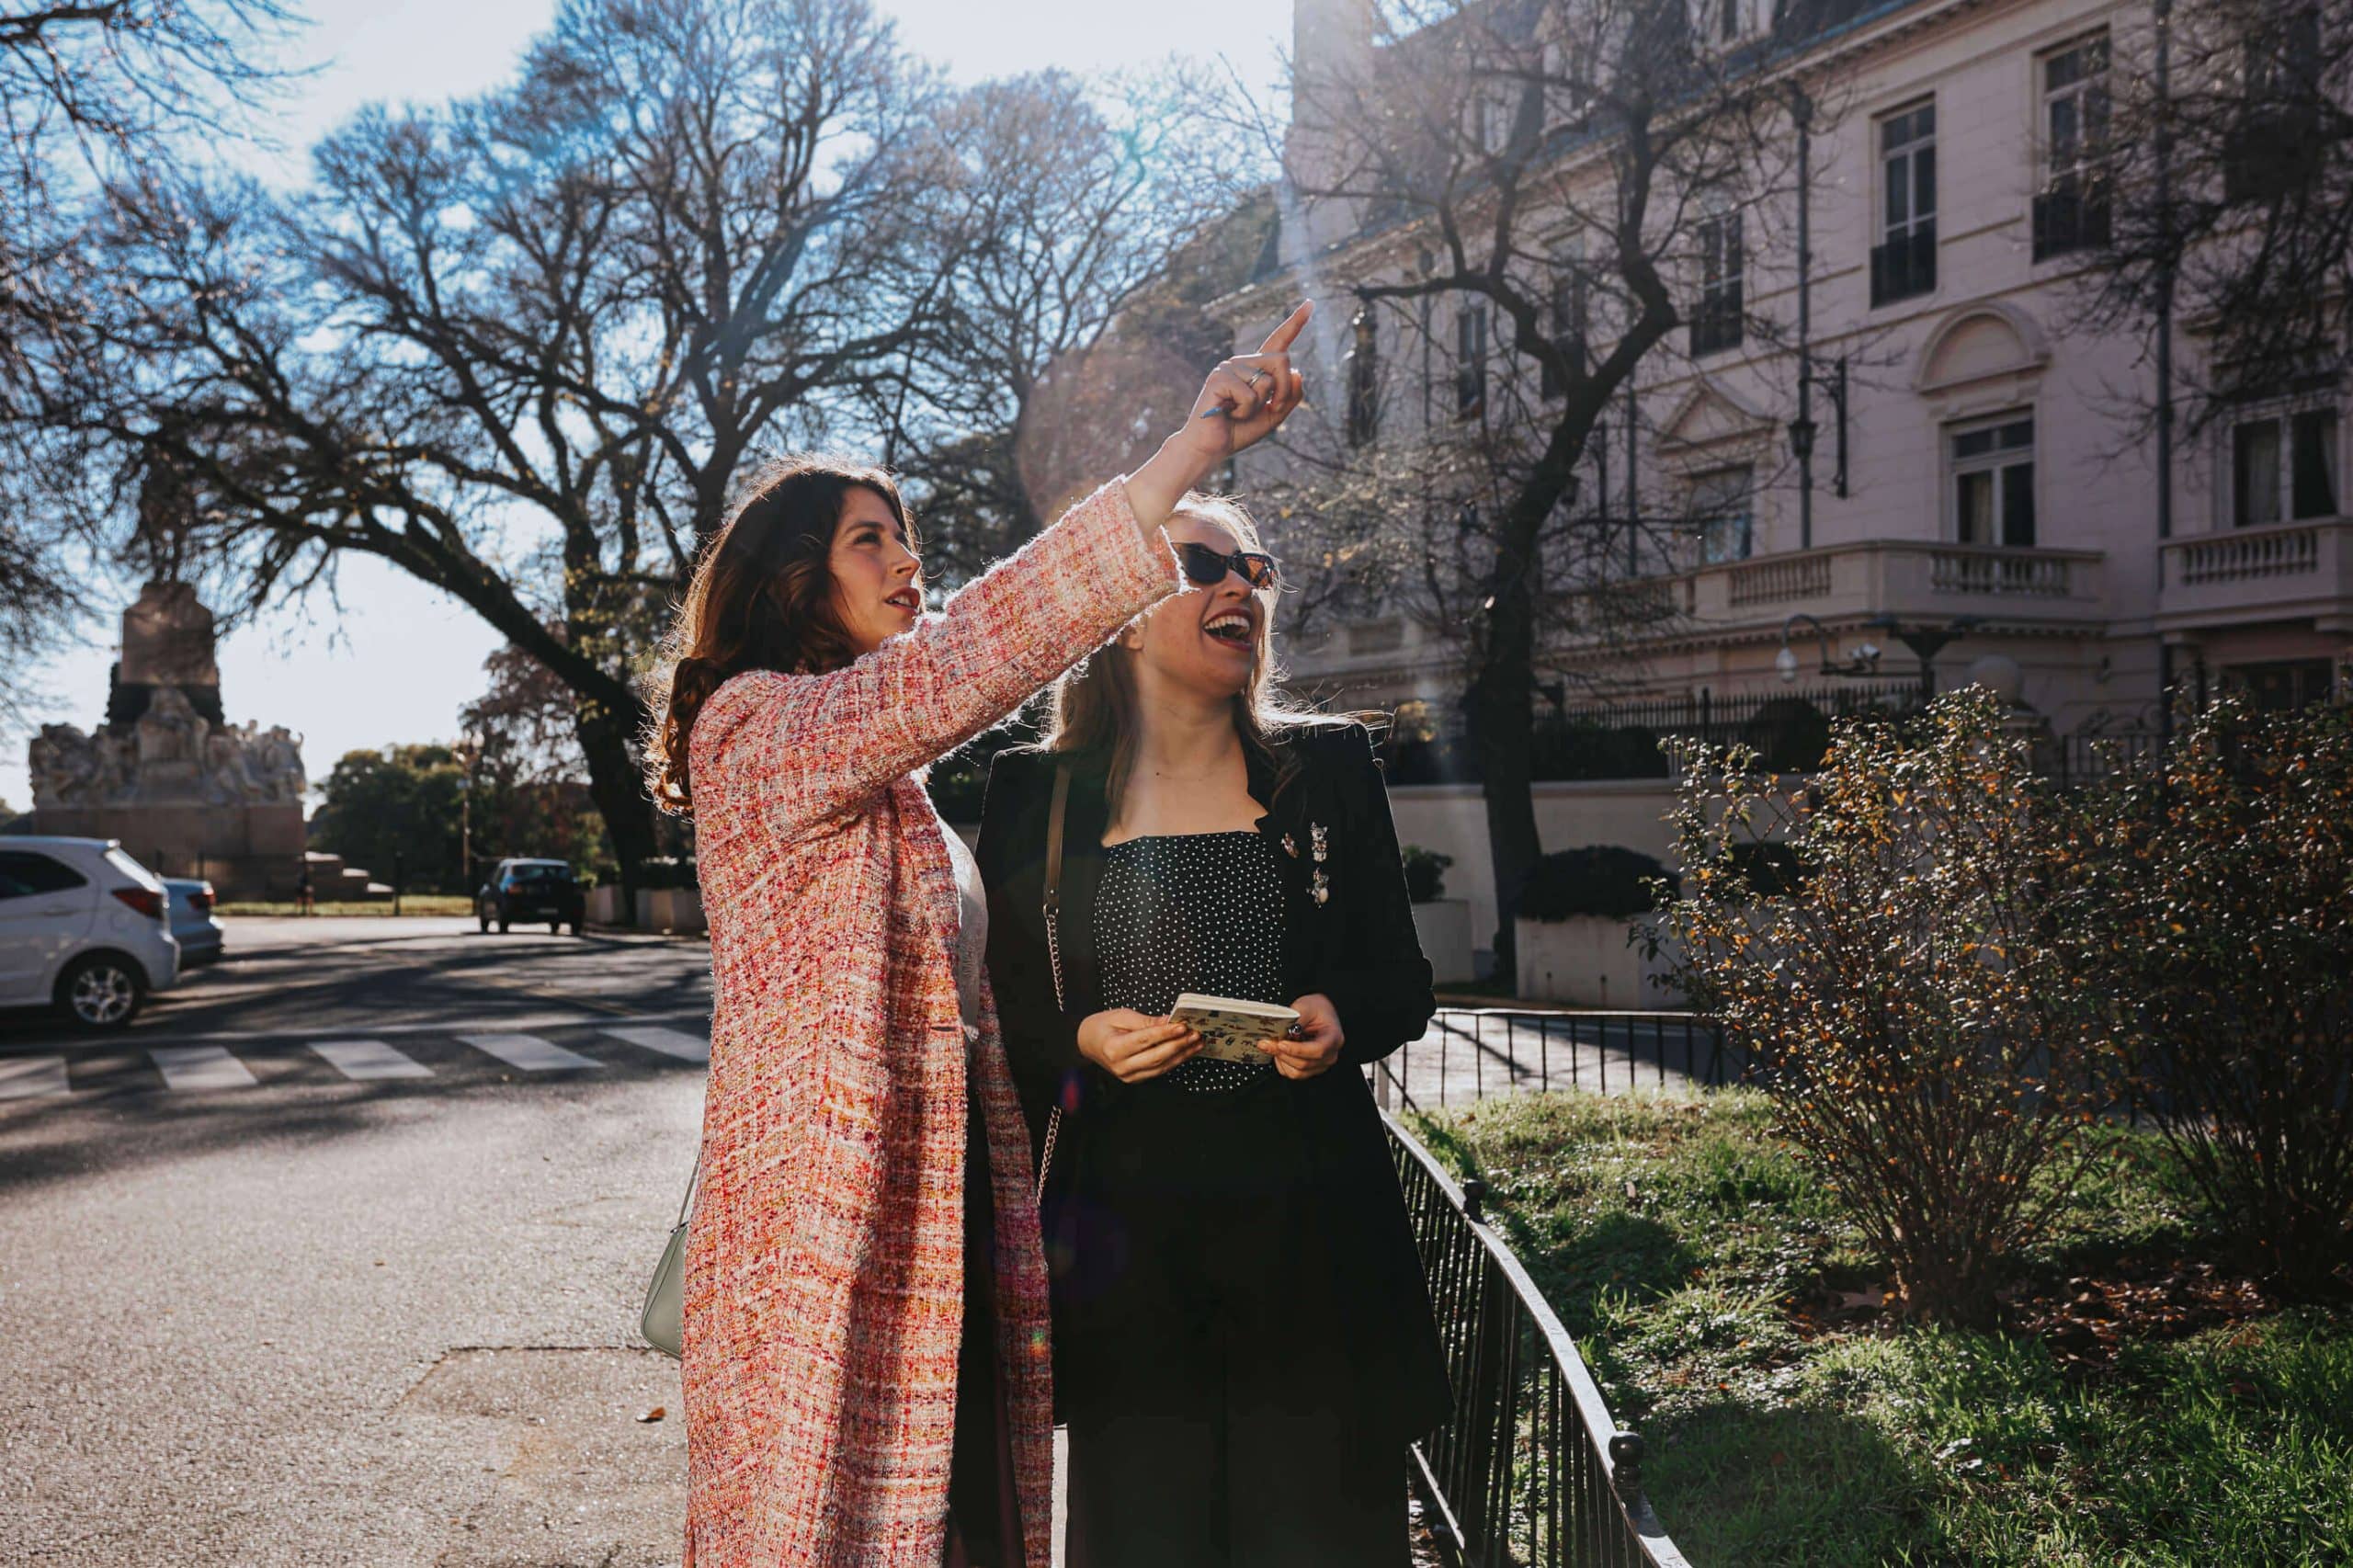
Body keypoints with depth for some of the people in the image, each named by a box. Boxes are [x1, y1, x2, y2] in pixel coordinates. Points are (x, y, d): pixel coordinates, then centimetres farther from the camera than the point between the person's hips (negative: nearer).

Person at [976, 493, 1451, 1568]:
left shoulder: (1328, 767, 7)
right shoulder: (1039, 791, 4)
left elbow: (1401, 978, 10)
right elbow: (1000, 1003, 7)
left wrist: (1343, 1020, -11)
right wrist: (1082, 1039, -12)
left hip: (1308, 1215, 1)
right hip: (1127, 1222, 0)